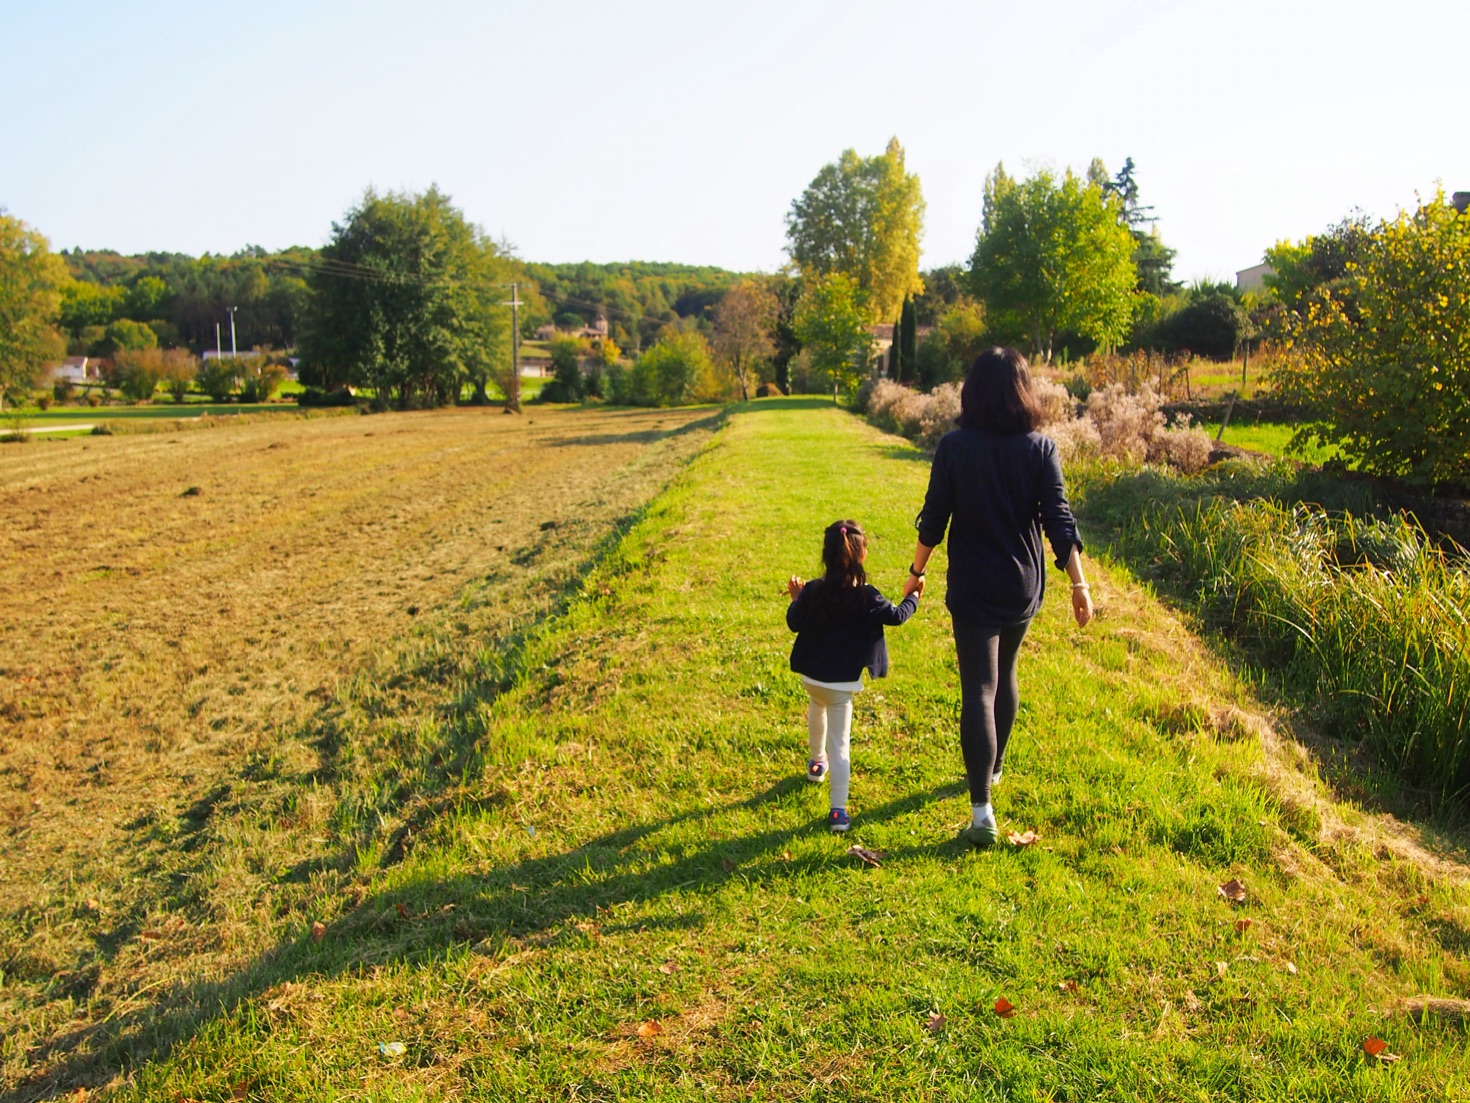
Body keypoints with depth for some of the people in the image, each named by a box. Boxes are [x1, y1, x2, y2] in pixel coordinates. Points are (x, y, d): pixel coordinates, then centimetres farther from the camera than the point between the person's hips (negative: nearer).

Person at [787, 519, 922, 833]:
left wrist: (795, 600, 19)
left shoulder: (812, 591, -9)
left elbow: (794, 623, 0)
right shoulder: (866, 597, -15)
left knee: (817, 706, 36)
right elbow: (896, 616, -2)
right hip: (842, 682, -3)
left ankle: (817, 762, 53)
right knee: (839, 744, 2)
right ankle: (838, 811, 0)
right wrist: (912, 598, 17)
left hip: (811, 674, 4)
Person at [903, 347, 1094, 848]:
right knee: (1004, 676, 24)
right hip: (1024, 588, 3)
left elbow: (934, 517, -6)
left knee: (978, 691, -4)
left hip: (973, 589, -3)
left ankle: (982, 814, -10)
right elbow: (1059, 521, -7)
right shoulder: (1040, 448, -6)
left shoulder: (954, 446, -10)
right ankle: (992, 767, 43)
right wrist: (1079, 585, -2)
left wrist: (917, 570, 7)